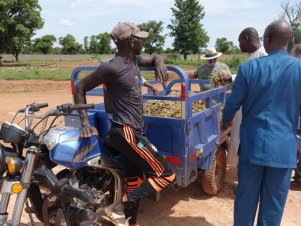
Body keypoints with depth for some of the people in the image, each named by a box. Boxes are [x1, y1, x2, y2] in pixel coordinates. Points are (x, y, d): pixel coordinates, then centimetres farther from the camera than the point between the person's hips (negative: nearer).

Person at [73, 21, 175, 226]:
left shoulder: (134, 60, 10)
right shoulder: (112, 67, -15)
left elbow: (154, 58, 29)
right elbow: (80, 87, -8)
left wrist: (159, 63, 4)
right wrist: (85, 122, -12)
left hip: (132, 131, 9)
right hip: (126, 133, -9)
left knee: (135, 182, 17)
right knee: (166, 174, -7)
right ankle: (120, 208, -2)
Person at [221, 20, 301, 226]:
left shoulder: (249, 67, -8)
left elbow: (233, 102, 0)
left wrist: (226, 122, 21)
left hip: (253, 145, 0)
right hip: (284, 147, 0)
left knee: (246, 198, 15)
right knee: (274, 204, 14)